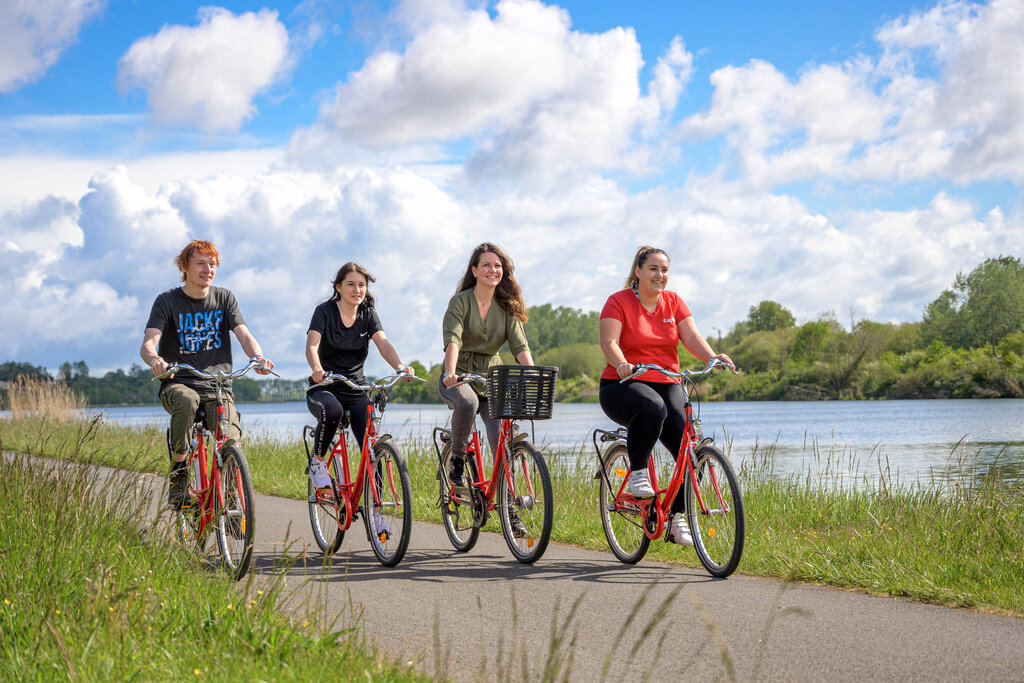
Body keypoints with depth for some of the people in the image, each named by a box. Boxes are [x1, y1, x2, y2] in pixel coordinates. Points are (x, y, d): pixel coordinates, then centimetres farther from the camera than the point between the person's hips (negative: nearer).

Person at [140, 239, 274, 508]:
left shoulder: (224, 299, 9)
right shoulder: (167, 301, 0)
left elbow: (244, 335, -3)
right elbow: (148, 343, -13)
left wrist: (258, 356, -27)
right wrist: (154, 359, -38)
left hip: (217, 386, 2)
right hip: (178, 383, -2)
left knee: (231, 441, -24)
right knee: (186, 401, -39)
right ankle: (178, 475, -22)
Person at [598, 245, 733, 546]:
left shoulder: (673, 302, 10)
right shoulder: (619, 302, -3)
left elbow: (691, 336, -1)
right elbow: (608, 342, -16)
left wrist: (712, 357, -22)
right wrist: (621, 365, -37)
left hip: (666, 386, 5)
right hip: (622, 386, -4)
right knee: (652, 407, -40)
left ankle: (676, 518, 1)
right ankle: (637, 473, -20)